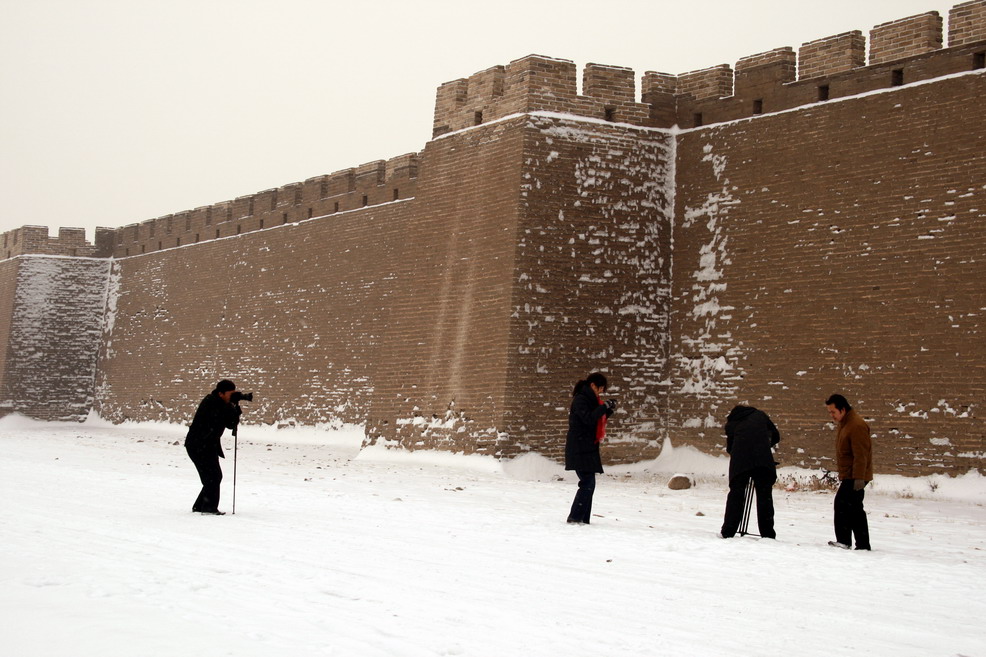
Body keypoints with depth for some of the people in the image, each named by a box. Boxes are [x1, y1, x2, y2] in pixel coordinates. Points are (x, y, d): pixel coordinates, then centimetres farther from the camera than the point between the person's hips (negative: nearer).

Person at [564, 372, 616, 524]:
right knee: (587, 483, -13)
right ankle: (575, 517, -9)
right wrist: (605, 407, -22)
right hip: (579, 448, -10)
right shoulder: (580, 399, -12)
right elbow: (588, 419, -23)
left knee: (588, 484, 7)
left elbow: (597, 419, 23)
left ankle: (583, 518, 9)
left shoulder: (590, 399, 18)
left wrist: (609, 410, 10)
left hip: (588, 448, 10)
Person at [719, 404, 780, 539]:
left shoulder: (731, 423, 25)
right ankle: (768, 534, 3)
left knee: (736, 494, 6)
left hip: (740, 462, 0)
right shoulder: (759, 415, 26)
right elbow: (775, 436, 26)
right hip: (763, 458, 0)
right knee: (764, 494, 5)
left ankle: (727, 532, 2)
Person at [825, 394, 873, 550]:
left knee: (842, 504, -13)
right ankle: (863, 545, 16)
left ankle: (843, 541, -11)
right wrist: (842, 474, 25)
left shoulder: (856, 426, -18)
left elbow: (861, 455, -23)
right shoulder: (842, 424, 15)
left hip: (854, 477, -11)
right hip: (848, 476, 11)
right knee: (855, 509, 12)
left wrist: (859, 477, -25)